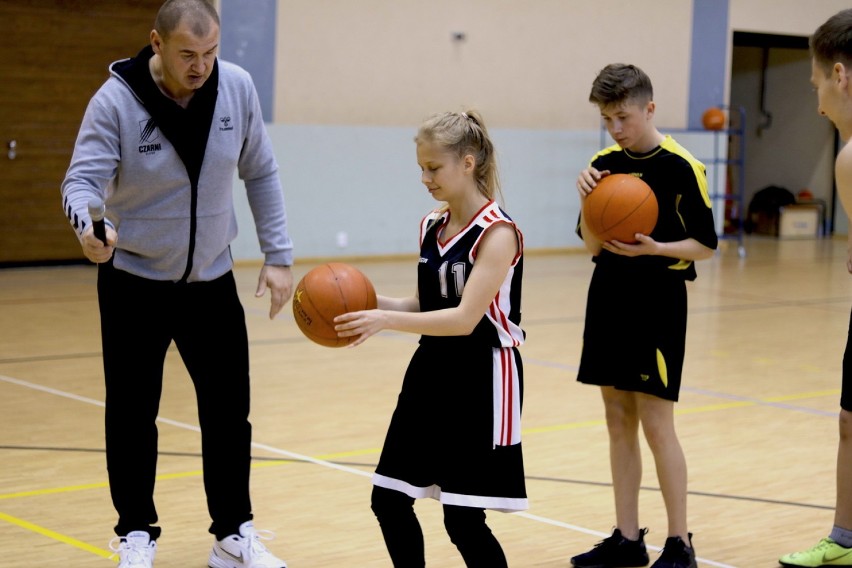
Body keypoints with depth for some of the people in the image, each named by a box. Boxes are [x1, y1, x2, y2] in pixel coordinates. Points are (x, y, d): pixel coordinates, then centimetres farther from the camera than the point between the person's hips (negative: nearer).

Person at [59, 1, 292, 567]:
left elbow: (261, 174, 2)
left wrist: (279, 255, -1)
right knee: (132, 414, 4)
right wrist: (89, 227, -44)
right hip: (135, 283, -2)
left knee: (229, 412, 6)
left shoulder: (237, 87, -9)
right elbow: (83, 180, -21)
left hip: (212, 281, 3)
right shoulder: (116, 101, -18)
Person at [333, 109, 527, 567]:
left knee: (463, 520, -4)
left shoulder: (497, 232, -16)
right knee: (388, 499, 10)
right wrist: (371, 303, -5)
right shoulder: (430, 228, 7)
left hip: (481, 379, -8)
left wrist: (386, 321, -31)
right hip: (430, 372, 8)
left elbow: (465, 317, -24)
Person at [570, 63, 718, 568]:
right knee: (618, 420, 9)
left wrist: (654, 249, -23)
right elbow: (592, 246, 5)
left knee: (655, 422, -6)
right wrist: (587, 201, -12)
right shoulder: (604, 164, 5)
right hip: (609, 298, 6)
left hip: (658, 303, -6)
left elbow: (705, 244, -7)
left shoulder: (681, 167, -10)